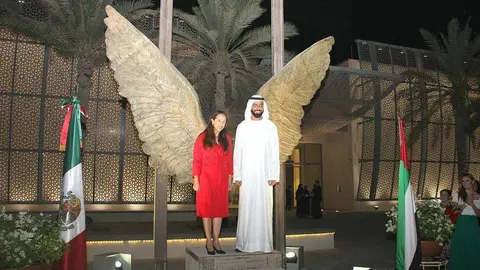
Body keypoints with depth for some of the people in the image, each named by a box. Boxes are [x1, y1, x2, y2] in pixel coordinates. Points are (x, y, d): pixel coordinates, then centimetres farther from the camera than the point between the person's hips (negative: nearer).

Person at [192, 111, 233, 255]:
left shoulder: (226, 139, 7)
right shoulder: (202, 138, -3)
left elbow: (229, 160, 8)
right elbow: (197, 160, -4)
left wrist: (230, 178, 5)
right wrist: (196, 180, -8)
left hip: (222, 178, 3)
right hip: (206, 178, -3)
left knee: (219, 208, 5)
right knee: (206, 208, 2)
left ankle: (216, 240, 14)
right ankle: (209, 241, 10)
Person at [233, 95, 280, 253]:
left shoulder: (270, 126, 4)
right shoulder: (242, 126, 6)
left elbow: (275, 152, 2)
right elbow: (237, 152, 6)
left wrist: (274, 175, -5)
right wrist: (237, 175, -1)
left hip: (265, 173, 0)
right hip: (246, 174, 0)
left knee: (264, 208, 0)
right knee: (246, 208, 0)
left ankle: (265, 244, 7)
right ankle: (243, 243, 7)